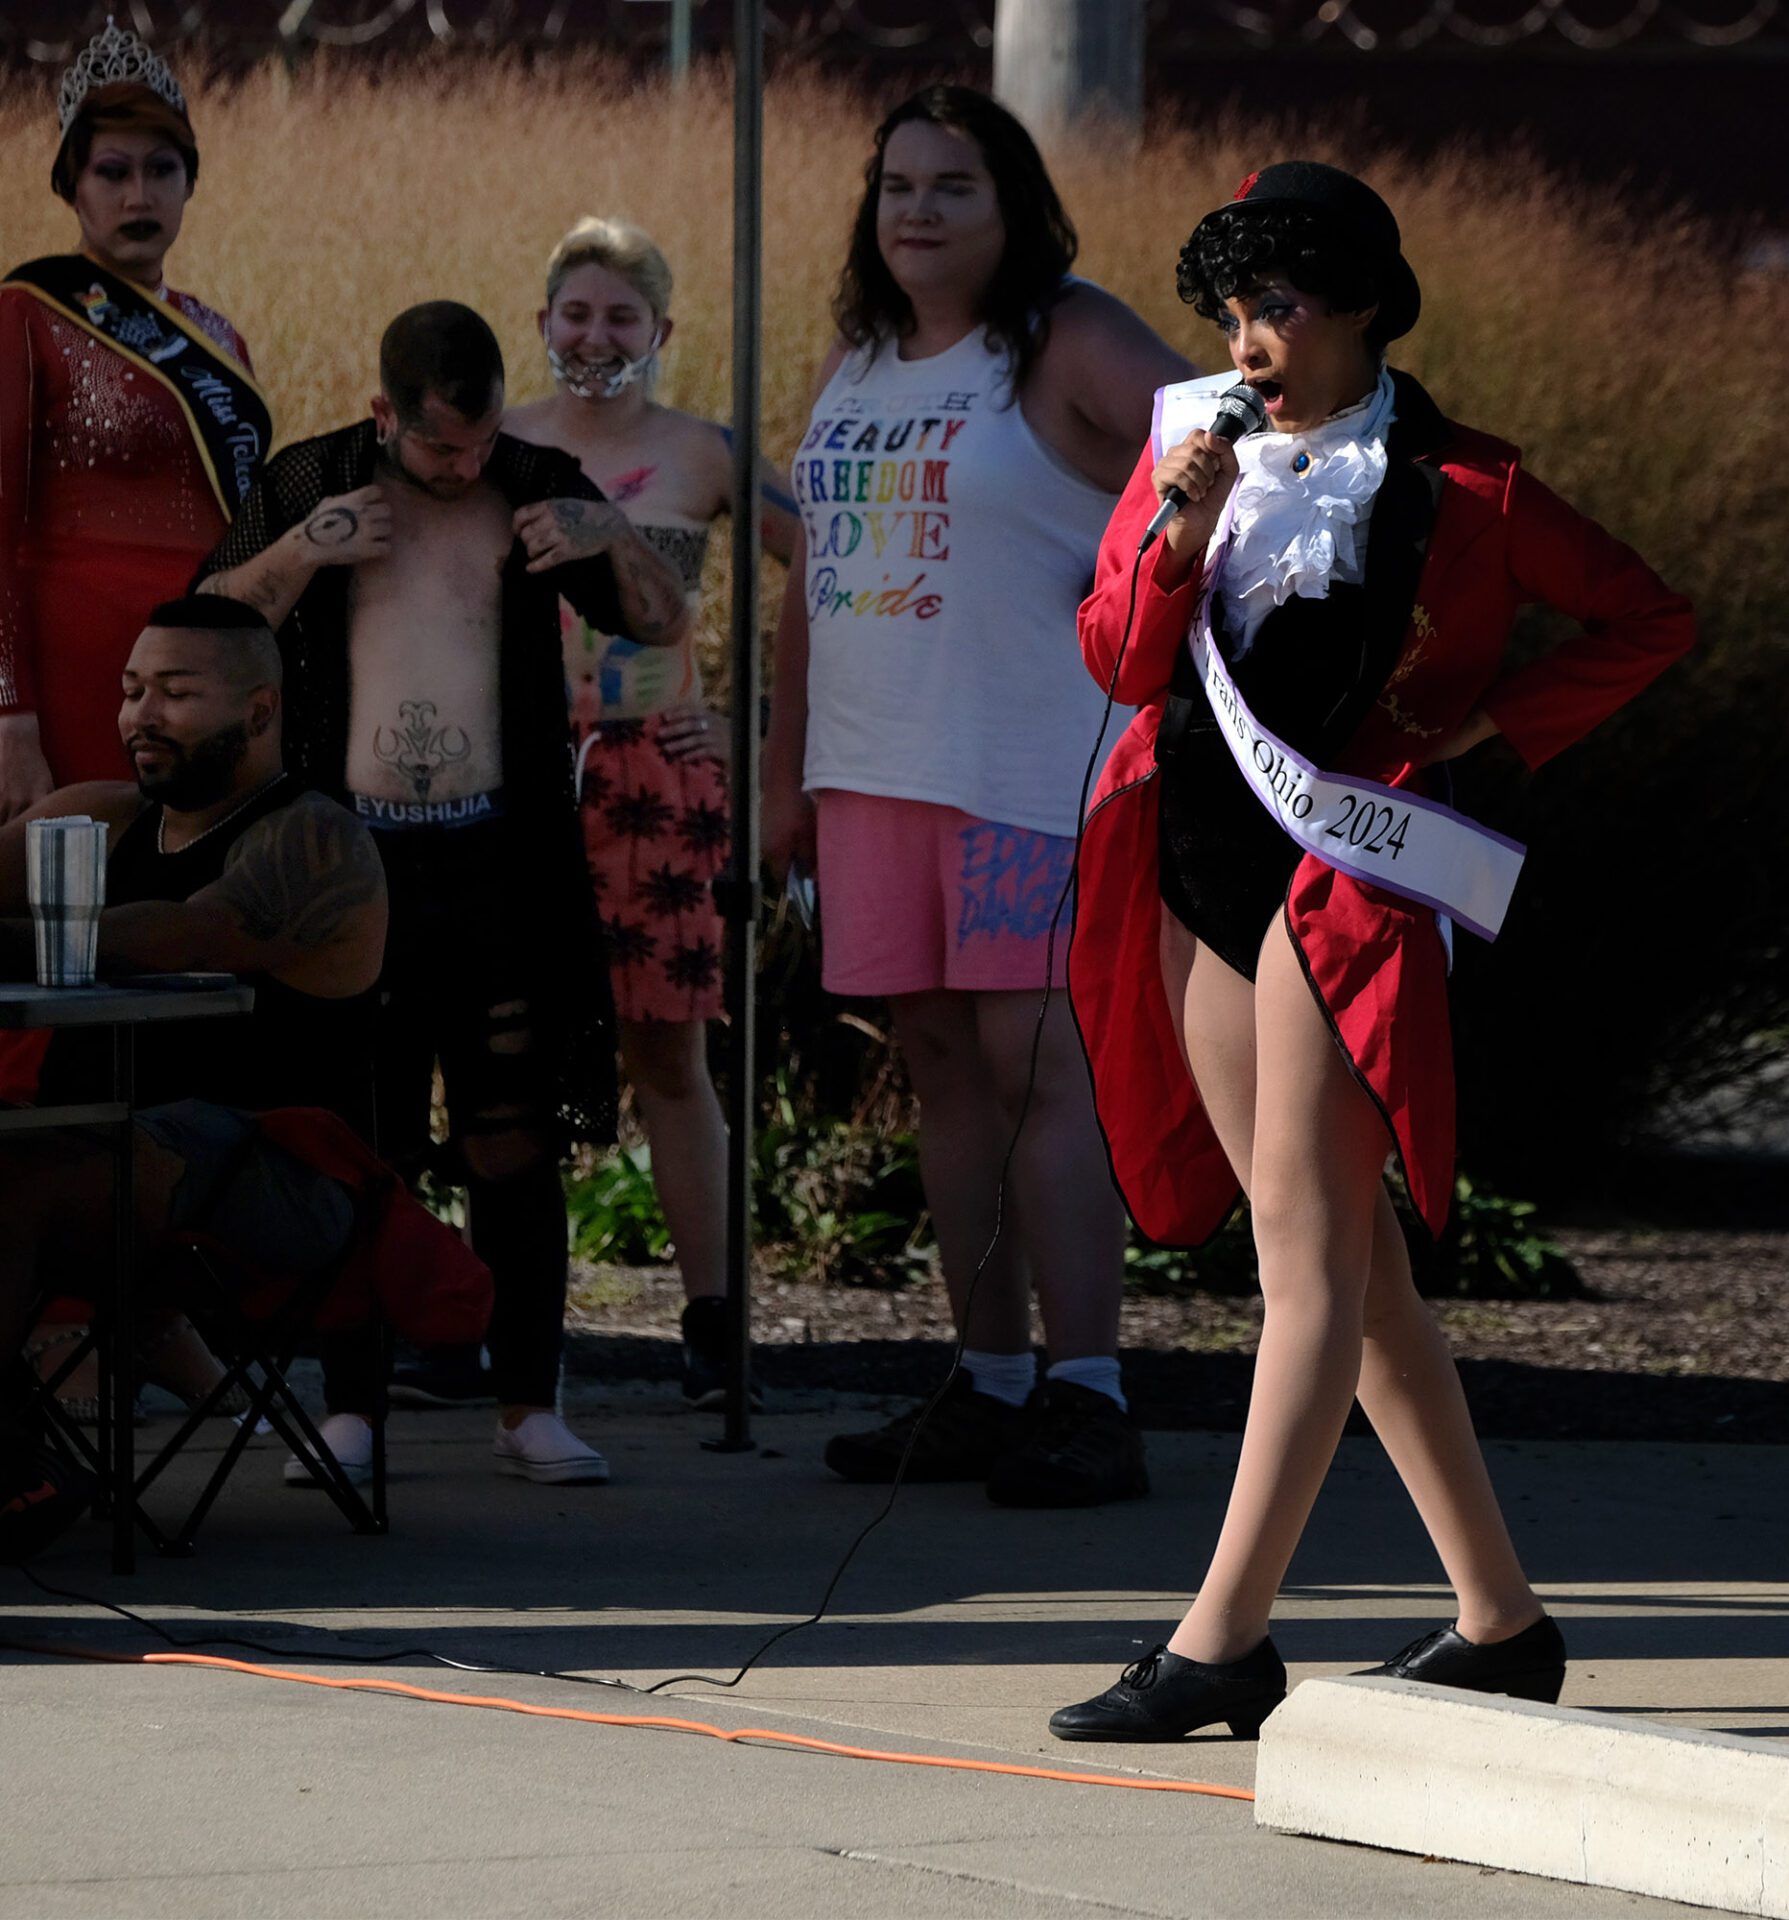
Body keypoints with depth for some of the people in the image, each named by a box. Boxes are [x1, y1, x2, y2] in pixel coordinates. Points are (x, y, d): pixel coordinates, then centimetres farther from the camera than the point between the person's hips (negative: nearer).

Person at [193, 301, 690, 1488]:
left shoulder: (538, 490, 7)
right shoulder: (312, 486, 5)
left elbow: (667, 624, 10)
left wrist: (615, 537, -9)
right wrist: (296, 554, -13)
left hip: (501, 859, 0)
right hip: (352, 861, 0)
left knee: (514, 1139, -2)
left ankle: (531, 1409, 2)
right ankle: (351, 1410, 4)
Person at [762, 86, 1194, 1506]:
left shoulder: (1068, 347, -5)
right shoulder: (855, 362, 15)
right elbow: (813, 576, 20)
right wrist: (787, 773, 18)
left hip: (1026, 769, -7)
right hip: (874, 771, 7)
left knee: (1036, 1061, -12)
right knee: (942, 1065, 7)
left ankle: (1088, 1401, -13)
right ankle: (992, 1386, 11)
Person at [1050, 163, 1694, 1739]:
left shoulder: (1454, 485, -4)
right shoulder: (1195, 444, 11)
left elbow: (1648, 620, 4)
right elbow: (1121, 662, 4)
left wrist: (1494, 725, -2)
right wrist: (1179, 531, -12)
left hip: (1348, 868, -7)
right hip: (1203, 863, 7)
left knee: (1308, 1240, -11)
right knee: (1347, 1258, 10)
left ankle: (1227, 1633, -15)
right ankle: (1502, 1619, 17)